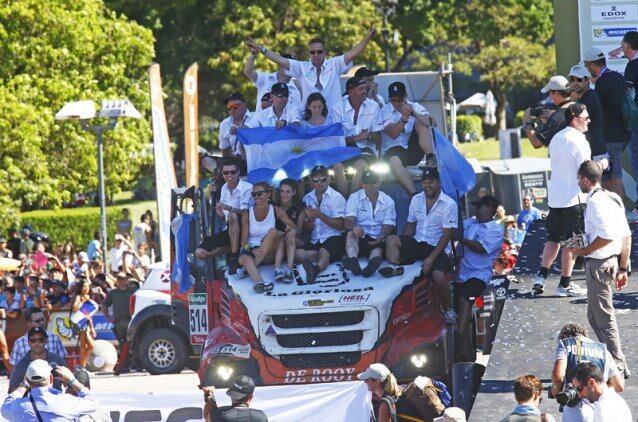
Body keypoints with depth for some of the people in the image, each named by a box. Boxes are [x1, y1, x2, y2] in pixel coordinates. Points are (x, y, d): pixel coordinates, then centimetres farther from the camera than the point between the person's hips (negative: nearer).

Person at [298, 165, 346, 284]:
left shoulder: (337, 197, 3)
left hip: (333, 238, -5)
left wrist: (320, 215, -16)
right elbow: (305, 229, 15)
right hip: (314, 241, 5)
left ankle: (315, 269, -67)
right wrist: (310, 219, -9)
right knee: (297, 253, -26)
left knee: (324, 251, -39)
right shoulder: (307, 199, 16)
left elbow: (340, 225, -6)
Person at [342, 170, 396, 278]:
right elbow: (348, 221, -8)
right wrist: (353, 227, -35)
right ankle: (353, 261, -64)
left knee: (378, 250, -34)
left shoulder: (388, 201, 11)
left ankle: (373, 263, -71)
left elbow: (388, 225, 2)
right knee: (350, 234, -35)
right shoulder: (354, 198, 7)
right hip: (359, 238, -1)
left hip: (377, 240, 1)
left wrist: (381, 237, -23)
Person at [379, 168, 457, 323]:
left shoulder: (449, 204, -7)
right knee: (391, 239, -20)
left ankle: (448, 309, -9)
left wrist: (431, 258, -20)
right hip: (417, 243, 5)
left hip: (438, 247, -5)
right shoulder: (416, 200, 10)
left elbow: (446, 235, -12)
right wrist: (402, 245, 0)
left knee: (438, 276, -30)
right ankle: (393, 267, -43)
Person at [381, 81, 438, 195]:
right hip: (394, 150, -3)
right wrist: (404, 118, -30)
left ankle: (431, 159, -27)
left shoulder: (415, 107, 6)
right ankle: (414, 194, -43)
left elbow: (432, 122, -13)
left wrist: (414, 114, -27)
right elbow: (392, 134, -18)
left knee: (421, 123, -17)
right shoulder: (385, 110, -2)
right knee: (394, 161, -38)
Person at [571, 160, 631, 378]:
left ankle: (618, 366, 4)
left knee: (604, 318, -1)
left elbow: (607, 235, -29)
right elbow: (626, 235, 13)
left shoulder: (595, 201, -18)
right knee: (594, 315, 19)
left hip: (598, 265, -10)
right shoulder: (613, 198, 11)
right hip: (612, 261, 10)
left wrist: (583, 251, -17)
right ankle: (615, 362, 22)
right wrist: (623, 268, 18)